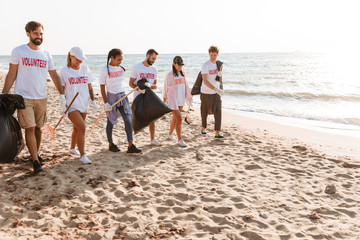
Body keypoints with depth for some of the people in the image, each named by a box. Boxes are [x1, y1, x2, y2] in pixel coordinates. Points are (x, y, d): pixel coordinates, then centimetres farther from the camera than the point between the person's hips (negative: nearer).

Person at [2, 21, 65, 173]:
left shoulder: (46, 55, 8)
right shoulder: (18, 51, -1)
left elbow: (54, 76, 13)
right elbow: (11, 75, 0)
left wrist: (62, 94, 9)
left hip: (41, 98, 4)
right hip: (23, 97, -4)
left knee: (38, 128, 11)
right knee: (30, 128, -7)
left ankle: (35, 154, 28)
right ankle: (35, 161, -3)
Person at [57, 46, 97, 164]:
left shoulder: (85, 69, 9)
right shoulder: (63, 71, -3)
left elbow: (89, 86, 13)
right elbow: (61, 89, -1)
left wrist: (93, 101, 8)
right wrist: (63, 105, -6)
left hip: (83, 104, 5)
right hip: (71, 105, -5)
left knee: (77, 128, 16)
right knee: (82, 128, -16)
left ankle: (72, 148, 39)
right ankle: (82, 155, -10)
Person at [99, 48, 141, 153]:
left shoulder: (121, 69, 7)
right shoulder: (104, 70, -8)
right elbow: (102, 87, -8)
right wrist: (105, 103, -12)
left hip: (123, 96, 4)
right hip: (111, 97, -4)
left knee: (128, 120, -7)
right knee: (110, 122, 8)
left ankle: (130, 146, -7)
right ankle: (111, 144, 26)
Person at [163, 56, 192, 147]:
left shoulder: (182, 74, 8)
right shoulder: (170, 75, -9)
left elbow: (185, 86, 15)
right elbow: (166, 88, -3)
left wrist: (188, 97, 13)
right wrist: (164, 100, 2)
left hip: (181, 100, 6)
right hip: (172, 100, -6)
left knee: (175, 118, 16)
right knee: (179, 119, -11)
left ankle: (170, 134, 37)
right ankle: (180, 140, -4)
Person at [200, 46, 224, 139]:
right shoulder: (205, 66, -17)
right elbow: (205, 81, -26)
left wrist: (218, 89, 13)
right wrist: (216, 89, -35)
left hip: (216, 93, 4)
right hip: (206, 93, -4)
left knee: (218, 112, -6)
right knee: (205, 111, 11)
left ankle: (217, 133, -6)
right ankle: (203, 127, 35)